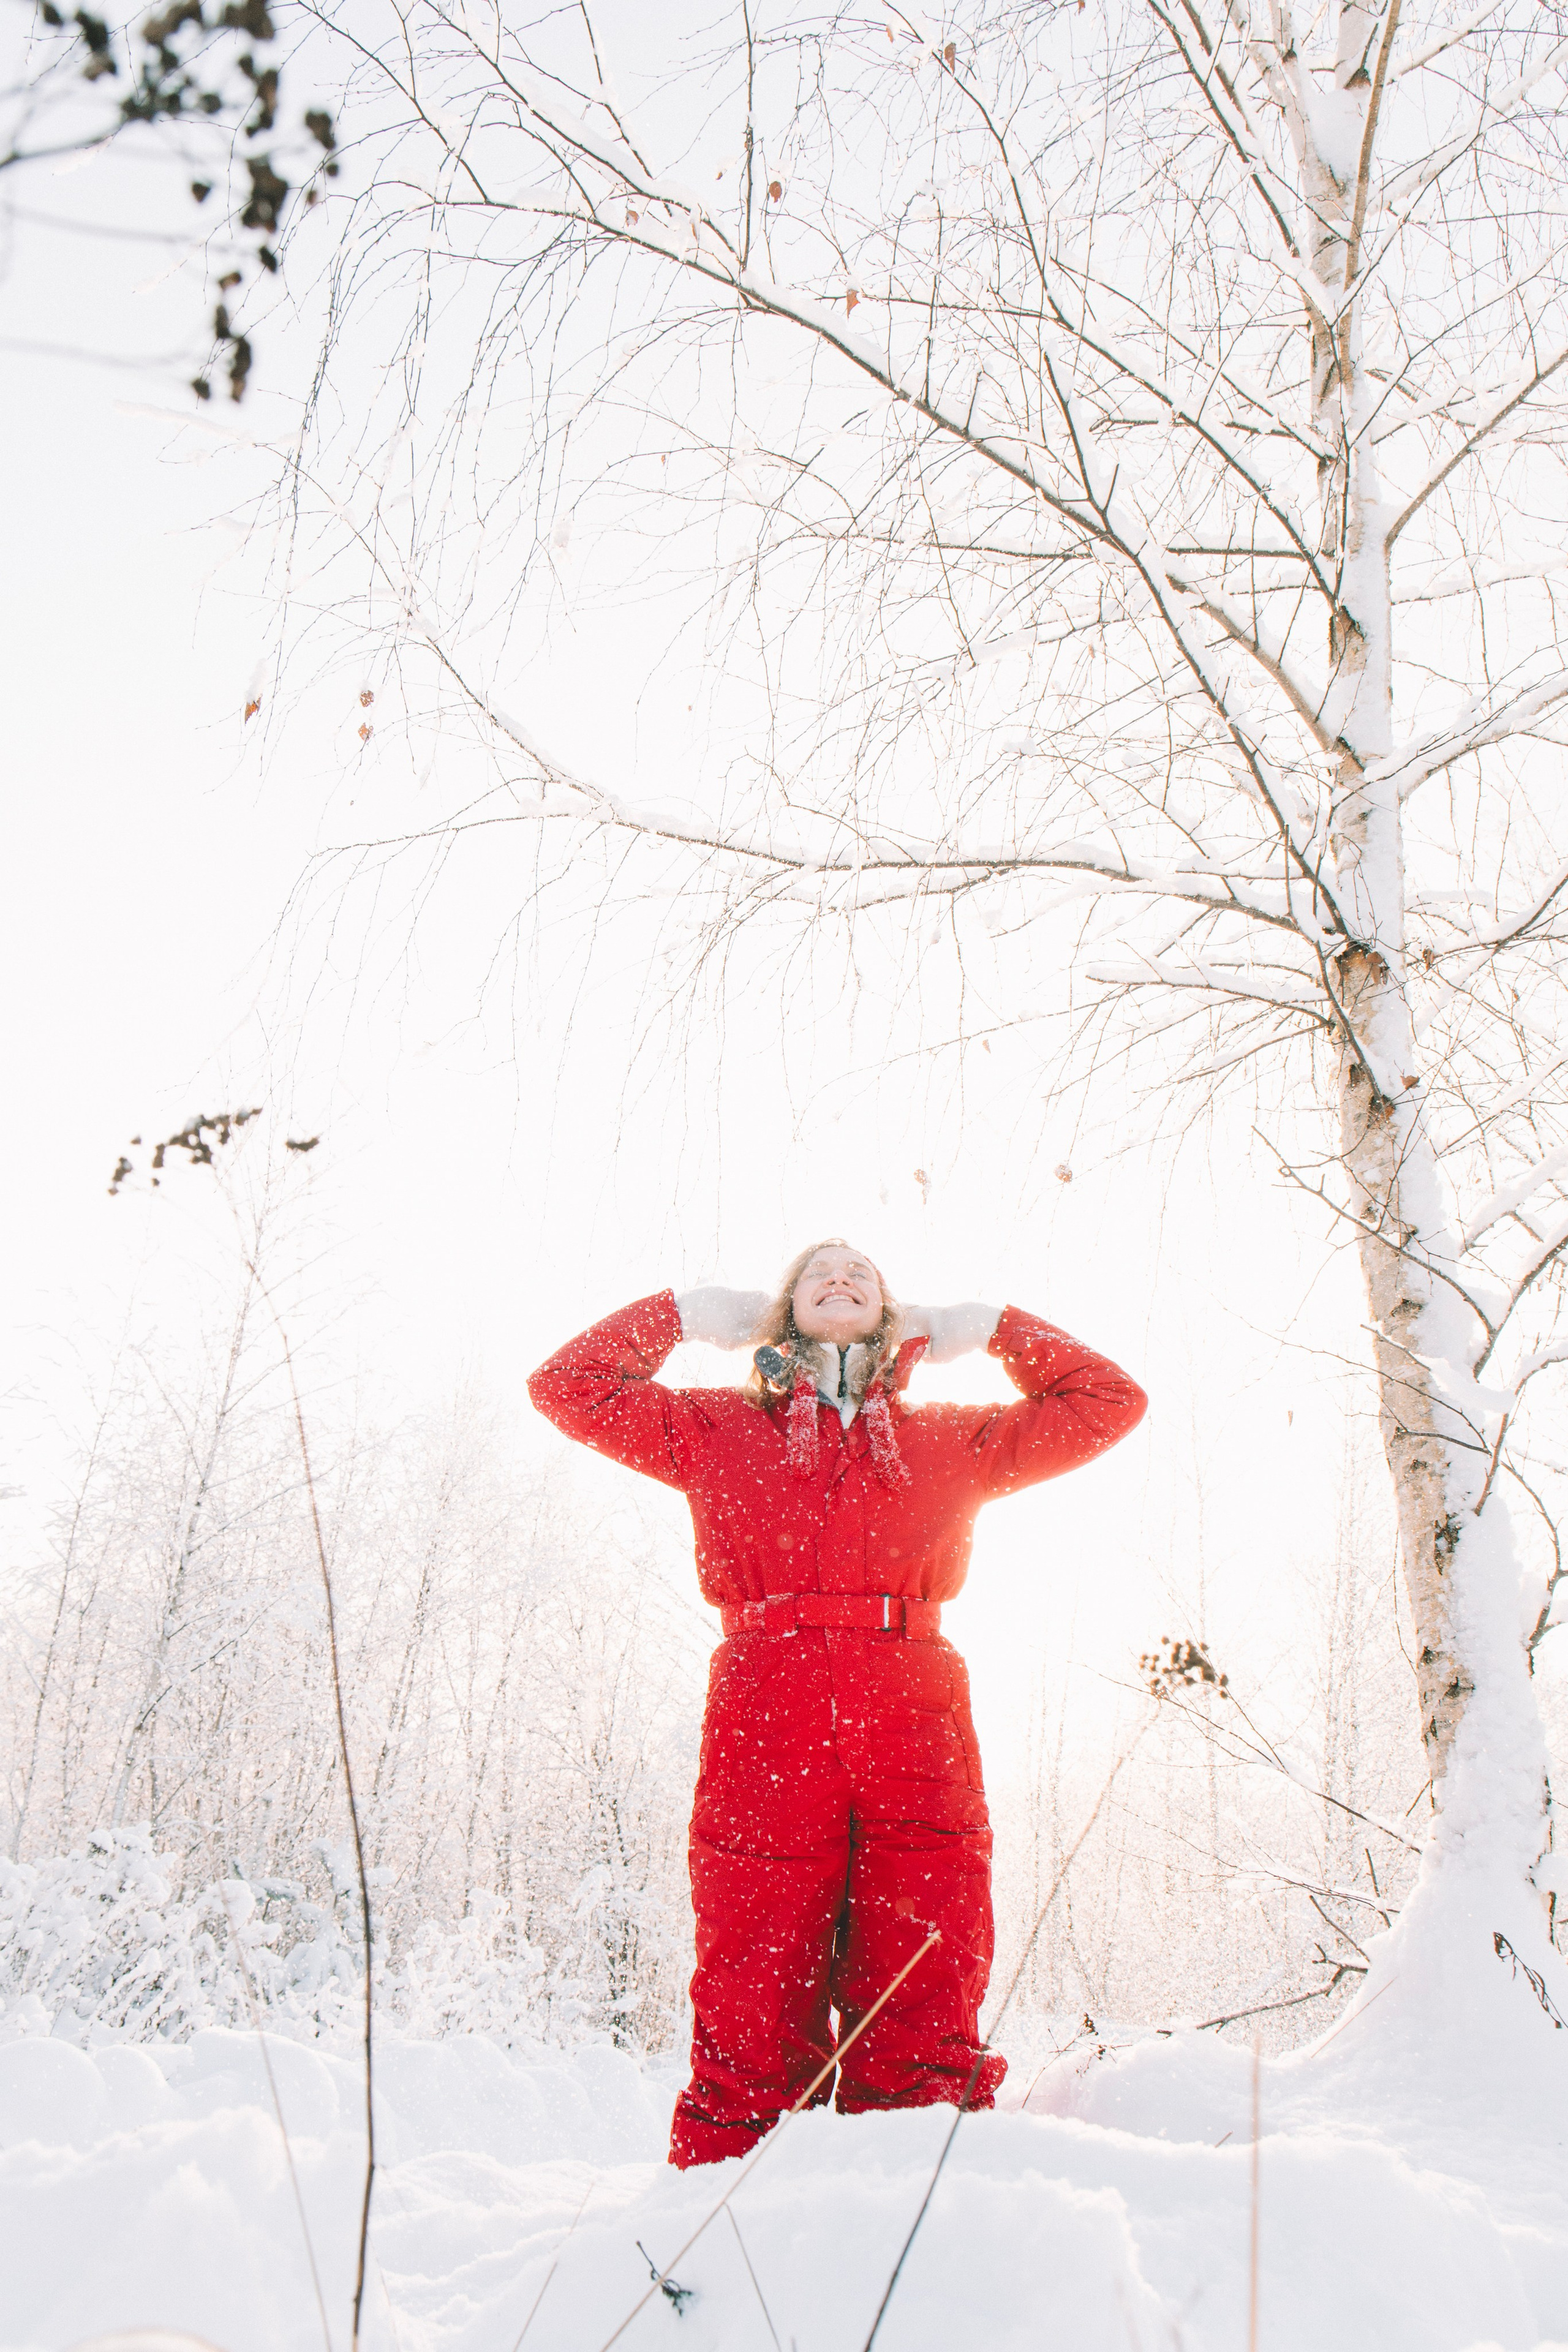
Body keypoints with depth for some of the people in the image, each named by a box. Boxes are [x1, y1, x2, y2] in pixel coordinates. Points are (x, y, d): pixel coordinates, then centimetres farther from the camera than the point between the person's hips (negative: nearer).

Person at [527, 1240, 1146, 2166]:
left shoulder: (952, 1441, 22)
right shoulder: (718, 1429, 20)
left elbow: (1110, 1402, 29)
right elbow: (569, 1384, 22)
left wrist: (981, 1326, 30)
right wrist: (695, 1313, 25)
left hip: (916, 1741, 1)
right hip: (765, 1733, -1)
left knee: (923, 2044, -2)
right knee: (750, 2024, -4)